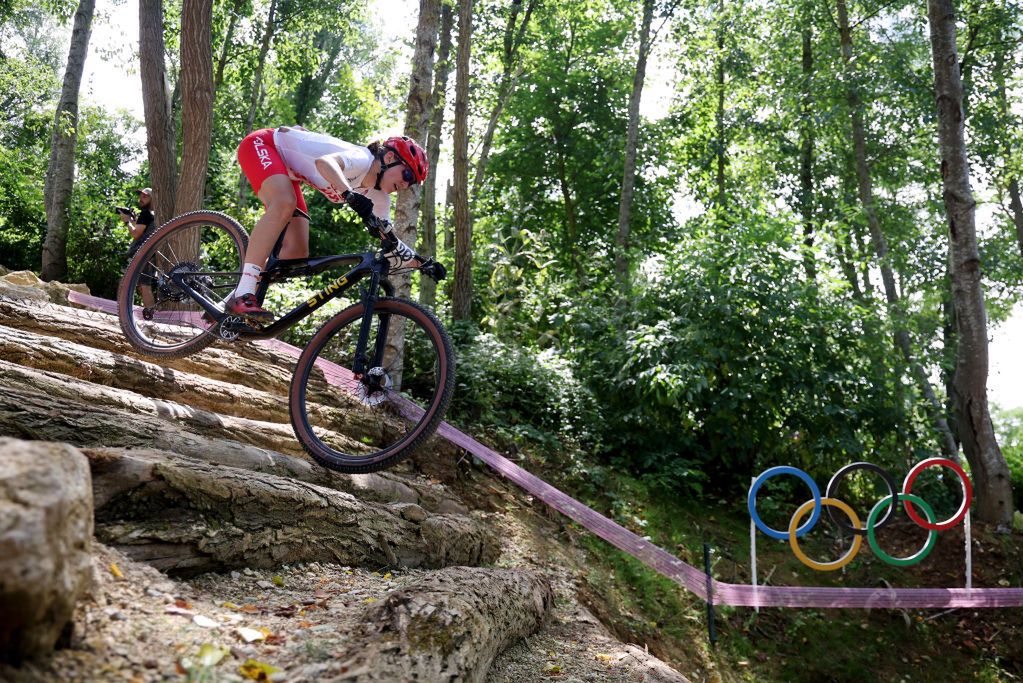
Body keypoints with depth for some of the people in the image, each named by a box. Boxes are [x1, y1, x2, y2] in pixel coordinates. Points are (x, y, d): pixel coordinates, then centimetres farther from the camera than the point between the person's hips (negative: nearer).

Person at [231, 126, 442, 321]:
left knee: (297, 252, -5)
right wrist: (351, 196, -65)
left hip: (287, 172, 9)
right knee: (285, 204, -37)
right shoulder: (361, 159, -30)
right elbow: (324, 162, -51)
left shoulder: (378, 198, -4)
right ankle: (241, 297, -40)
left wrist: (422, 263, -7)